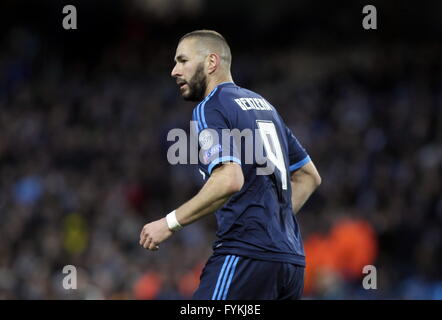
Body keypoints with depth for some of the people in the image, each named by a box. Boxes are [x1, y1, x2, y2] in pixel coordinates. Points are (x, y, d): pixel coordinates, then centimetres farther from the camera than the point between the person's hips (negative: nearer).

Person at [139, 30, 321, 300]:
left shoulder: (210, 108, -5)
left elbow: (229, 180, -20)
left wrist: (170, 224, -15)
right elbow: (310, 176, 27)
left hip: (246, 255, -9)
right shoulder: (263, 105, 22)